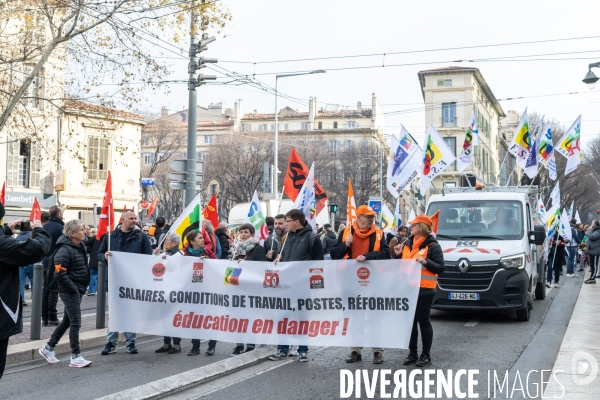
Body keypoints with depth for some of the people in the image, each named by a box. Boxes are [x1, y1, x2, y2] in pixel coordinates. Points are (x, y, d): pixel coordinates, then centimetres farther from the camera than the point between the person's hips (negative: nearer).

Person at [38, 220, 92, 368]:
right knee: (75, 322, -6)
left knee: (67, 321, 17)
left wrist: (83, 287, 13)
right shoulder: (65, 250, -18)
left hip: (78, 290, 9)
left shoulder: (81, 247, 11)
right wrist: (73, 288, -18)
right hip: (70, 291, -9)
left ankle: (48, 348, 29)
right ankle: (75, 357, 1)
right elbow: (59, 273, -23)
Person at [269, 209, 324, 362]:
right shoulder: (289, 235, 9)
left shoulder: (311, 237, -9)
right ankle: (283, 349, 16)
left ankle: (303, 350, 14)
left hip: (303, 283, -6)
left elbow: (319, 262, -7)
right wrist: (279, 258, 1)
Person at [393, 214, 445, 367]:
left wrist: (426, 262, -23)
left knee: (424, 321, 0)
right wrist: (398, 255, 4)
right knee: (410, 321, 9)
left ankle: (426, 355, 9)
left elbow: (441, 268, -11)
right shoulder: (407, 244, 14)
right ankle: (412, 353, 17)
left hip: (424, 290, -6)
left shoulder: (432, 246, -7)